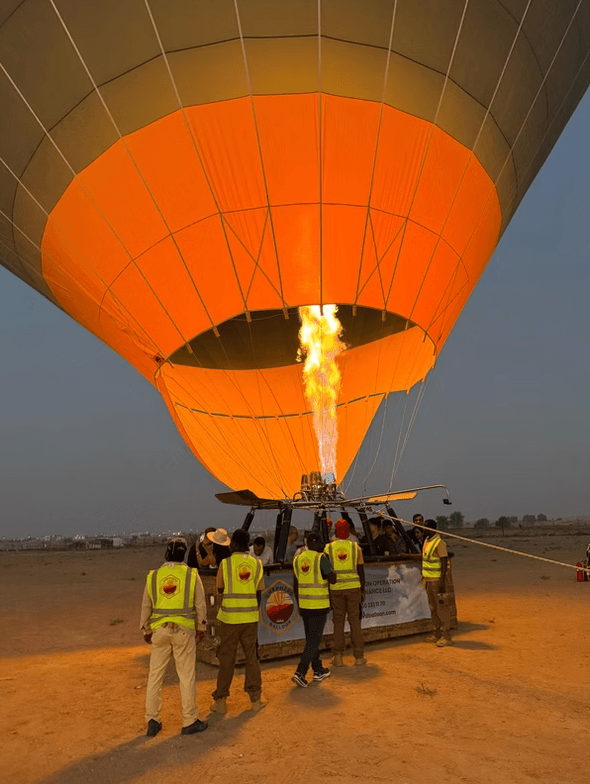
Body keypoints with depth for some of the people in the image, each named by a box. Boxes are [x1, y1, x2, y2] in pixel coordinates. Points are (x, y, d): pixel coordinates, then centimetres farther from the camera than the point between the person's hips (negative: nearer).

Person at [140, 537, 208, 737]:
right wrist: (201, 627, 11)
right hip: (184, 630, -2)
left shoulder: (153, 576, 0)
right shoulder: (191, 574, -5)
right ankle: (190, 721, 14)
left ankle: (152, 720, 17)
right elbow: (200, 604, -1)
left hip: (160, 630, 2)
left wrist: (146, 630, 19)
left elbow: (146, 606, 7)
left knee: (155, 675, 13)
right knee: (186, 675, 6)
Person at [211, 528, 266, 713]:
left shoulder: (225, 563, -8)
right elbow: (259, 592, 5)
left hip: (229, 617, -2)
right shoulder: (257, 563, 0)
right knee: (251, 657, 12)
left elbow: (220, 589, 3)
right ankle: (256, 698, 18)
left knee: (227, 659, 8)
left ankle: (221, 700, 15)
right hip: (250, 617, 2)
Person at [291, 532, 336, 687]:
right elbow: (333, 579, -11)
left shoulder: (297, 559, 6)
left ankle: (318, 670, 28)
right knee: (314, 640, -1)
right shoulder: (321, 558, -13)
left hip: (304, 605, 6)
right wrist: (329, 566, 4)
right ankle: (300, 672, -6)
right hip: (319, 605, -6)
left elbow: (295, 585, 10)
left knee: (311, 638, 18)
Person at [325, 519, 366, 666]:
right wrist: (362, 590, 12)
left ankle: (338, 657, 9)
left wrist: (327, 591, 10)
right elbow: (361, 571, 3)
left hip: (335, 589, 0)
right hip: (353, 588, 0)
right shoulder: (355, 547, 0)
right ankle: (359, 656, 13)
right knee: (355, 620, 9)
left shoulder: (328, 548, -2)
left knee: (338, 621, 9)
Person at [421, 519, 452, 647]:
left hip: (437, 580, -9)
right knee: (433, 608, 14)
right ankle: (437, 634, 22)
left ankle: (446, 637, 0)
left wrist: (442, 582, -20)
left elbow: (444, 562, -16)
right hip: (428, 579, 9)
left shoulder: (439, 543, -13)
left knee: (441, 608, -5)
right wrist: (424, 576, 22)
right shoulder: (426, 541, 13)